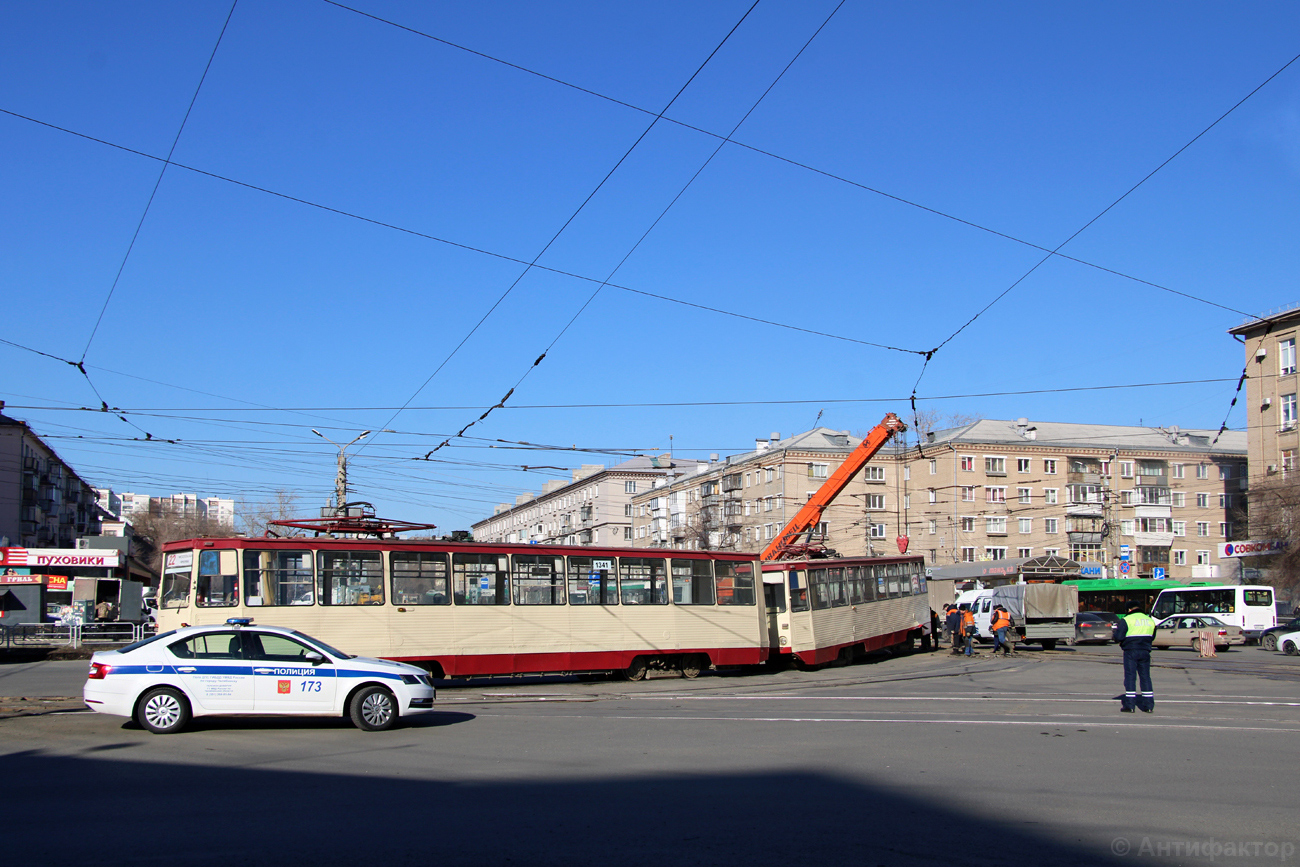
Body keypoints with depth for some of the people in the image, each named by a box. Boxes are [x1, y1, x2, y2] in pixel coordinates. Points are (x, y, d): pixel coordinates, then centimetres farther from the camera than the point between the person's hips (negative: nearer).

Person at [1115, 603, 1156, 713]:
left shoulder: (1126, 620, -7)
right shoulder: (1150, 620, 10)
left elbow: (1118, 636, -12)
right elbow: (1152, 636, 19)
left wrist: (1121, 642, 9)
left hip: (1131, 651, -4)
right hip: (1145, 652, 4)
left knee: (1130, 677, -1)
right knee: (1145, 677, 10)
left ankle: (1129, 705, -4)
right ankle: (1148, 705, 10)